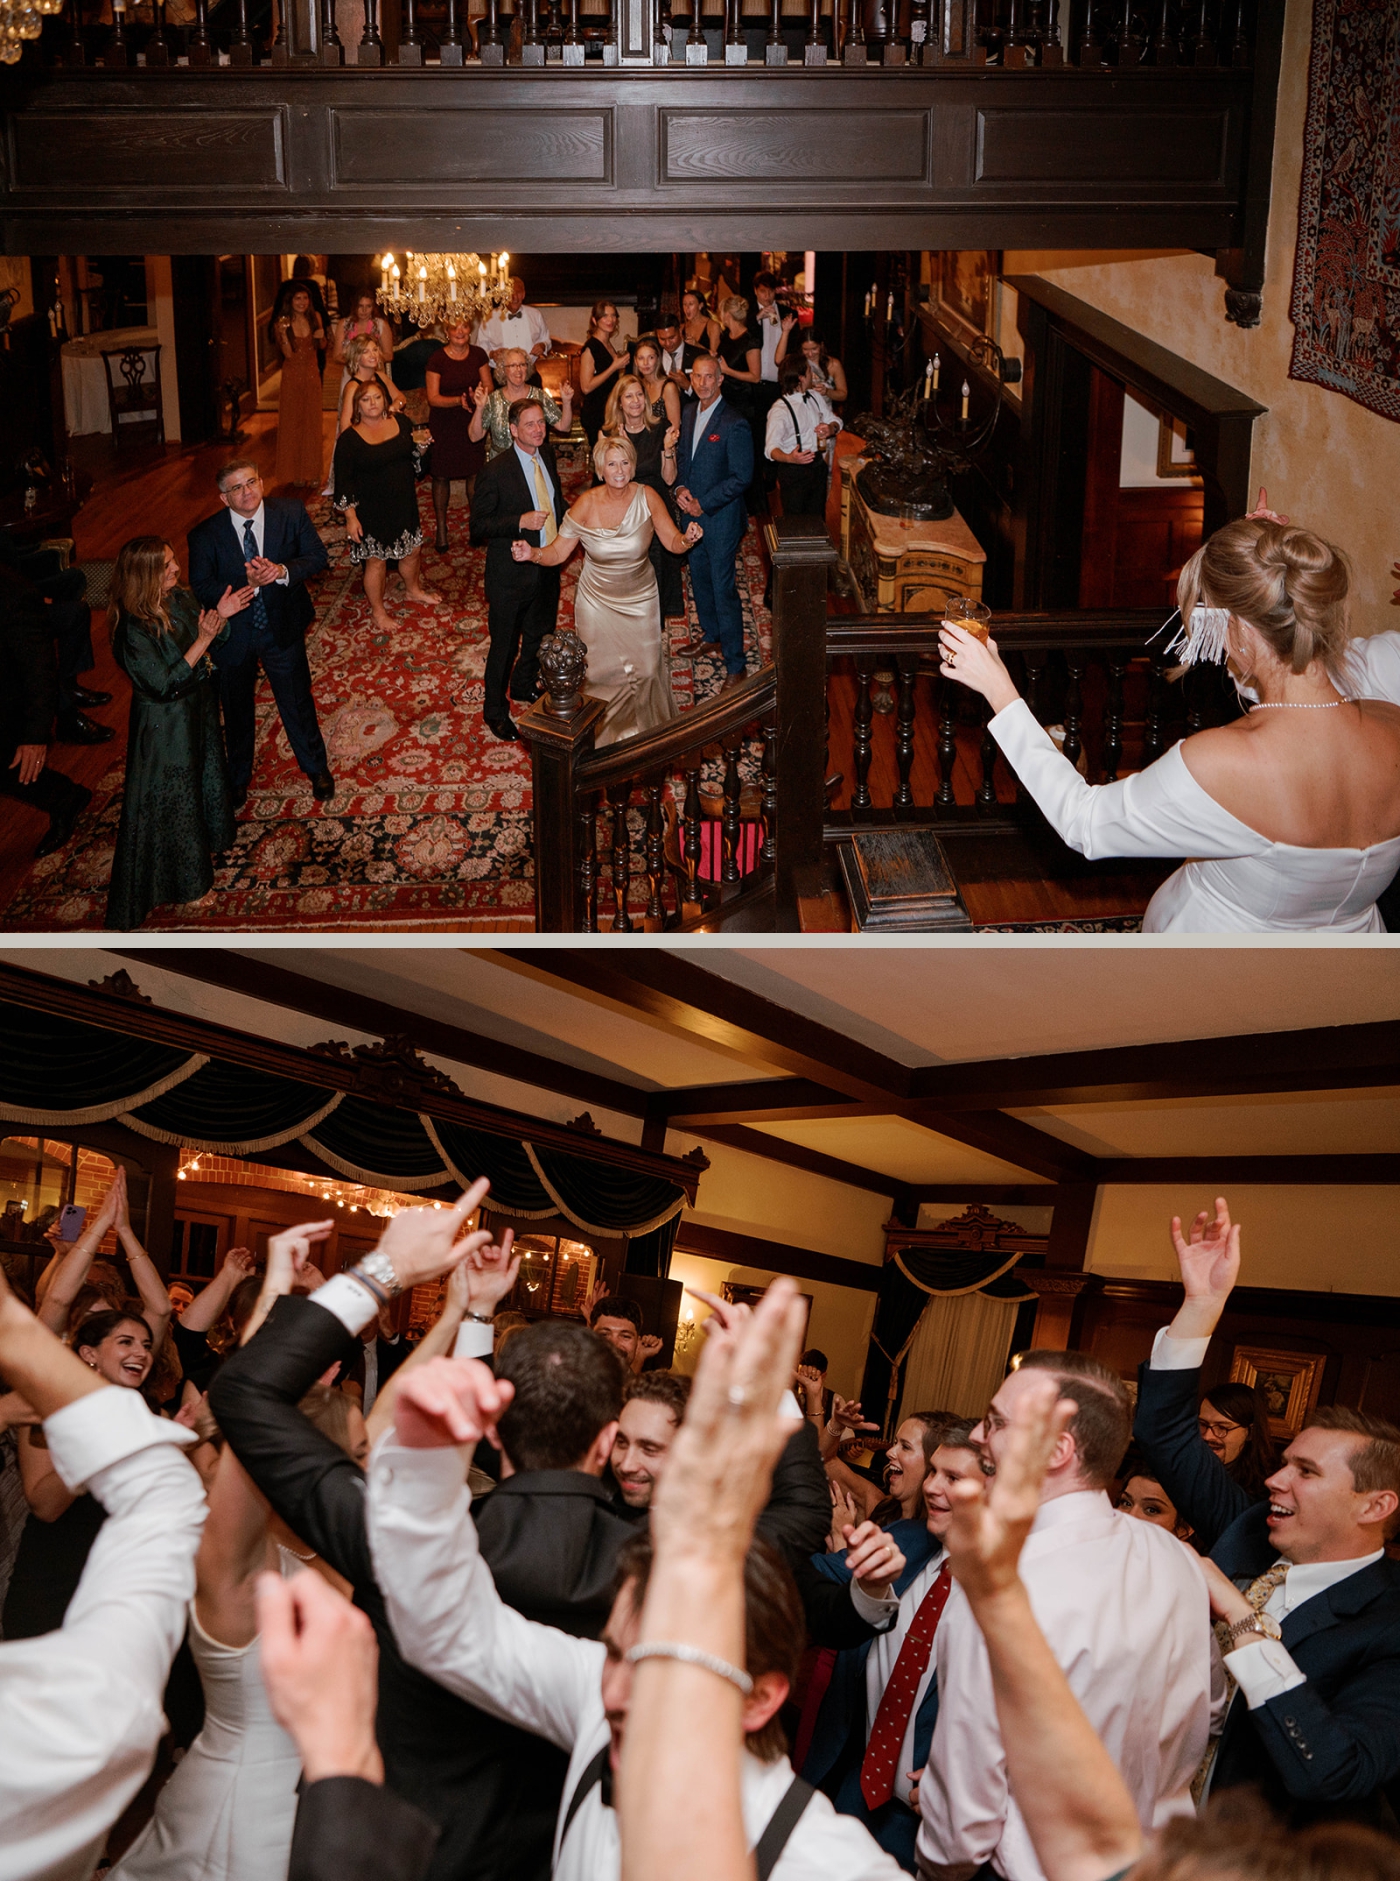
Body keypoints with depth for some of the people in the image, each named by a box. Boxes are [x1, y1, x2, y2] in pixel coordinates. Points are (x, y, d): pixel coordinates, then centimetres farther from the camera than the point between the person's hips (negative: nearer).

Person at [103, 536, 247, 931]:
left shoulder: (182, 598, -8)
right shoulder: (133, 629, -30)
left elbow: (213, 639, 6)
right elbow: (163, 684, -29)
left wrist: (221, 617, -15)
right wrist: (202, 642, -30)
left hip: (199, 708, 7)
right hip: (165, 725, -7)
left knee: (207, 773, 27)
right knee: (172, 797, 11)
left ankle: (207, 841, 54)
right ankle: (185, 880, 30)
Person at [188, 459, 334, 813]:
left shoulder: (290, 512, -13)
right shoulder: (206, 535, -18)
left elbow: (318, 556, -10)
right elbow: (202, 589, -18)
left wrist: (283, 571, -29)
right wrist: (247, 583, -33)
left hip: (282, 629, 0)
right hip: (233, 635, 0)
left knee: (297, 703, 16)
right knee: (236, 710, 19)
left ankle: (317, 770, 41)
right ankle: (238, 780, 42)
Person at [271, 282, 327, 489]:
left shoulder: (313, 318, 3)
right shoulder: (281, 323, -8)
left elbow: (322, 346, 13)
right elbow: (288, 353, -14)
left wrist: (321, 336, -9)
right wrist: (284, 333, -29)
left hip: (312, 375, 3)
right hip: (292, 377, -3)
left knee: (312, 424, 5)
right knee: (292, 424, 2)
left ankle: (310, 472, 13)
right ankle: (293, 474, 8)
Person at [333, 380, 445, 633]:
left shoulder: (401, 422, -1)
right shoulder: (349, 439, -14)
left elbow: (415, 458, 13)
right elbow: (343, 482, -11)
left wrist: (421, 443, -10)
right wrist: (350, 517, -15)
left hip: (404, 503, 5)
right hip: (371, 510, -5)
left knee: (413, 550, 21)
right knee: (376, 560, 6)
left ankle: (413, 590, 49)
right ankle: (378, 610, 25)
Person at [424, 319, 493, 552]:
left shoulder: (478, 355, 0)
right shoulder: (437, 359, -11)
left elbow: (488, 386, 3)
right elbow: (433, 398, -12)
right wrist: (459, 400, -28)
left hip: (471, 422, 2)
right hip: (444, 425, -2)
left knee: (475, 473, 2)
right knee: (441, 476, 5)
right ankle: (441, 529, 16)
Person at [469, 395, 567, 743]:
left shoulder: (546, 456, 2)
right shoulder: (495, 472, -21)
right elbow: (479, 524, -17)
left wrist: (561, 532, 1)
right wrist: (520, 522, -29)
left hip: (547, 567, 7)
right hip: (511, 574, -7)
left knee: (540, 635, 24)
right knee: (505, 645, 5)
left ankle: (524, 685, 50)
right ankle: (495, 711, 23)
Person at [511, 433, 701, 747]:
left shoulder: (647, 498, -15)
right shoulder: (586, 504, -17)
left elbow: (674, 543, -14)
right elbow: (558, 552, -14)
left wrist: (688, 538, -37)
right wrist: (532, 553, -34)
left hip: (640, 600, 1)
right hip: (598, 601, -1)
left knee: (644, 668, 12)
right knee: (601, 671, 7)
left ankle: (645, 731, 39)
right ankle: (602, 736, 30)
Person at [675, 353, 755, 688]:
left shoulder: (734, 425, -19)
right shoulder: (689, 413, 5)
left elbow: (742, 478, -19)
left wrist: (703, 504, -17)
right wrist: (681, 488, -3)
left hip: (721, 517, -8)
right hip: (692, 512, 8)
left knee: (724, 590, -6)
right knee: (700, 579, 22)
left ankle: (735, 664, 1)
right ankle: (712, 636, 43)